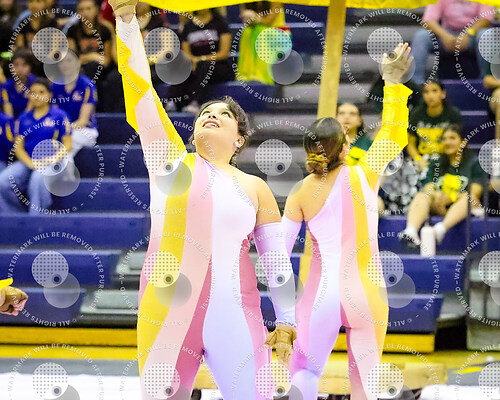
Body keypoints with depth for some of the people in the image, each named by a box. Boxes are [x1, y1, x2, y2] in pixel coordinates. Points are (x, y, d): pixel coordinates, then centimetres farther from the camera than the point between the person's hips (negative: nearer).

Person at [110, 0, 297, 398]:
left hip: (236, 318, 1)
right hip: (168, 315, 0)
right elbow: (140, 89, -2)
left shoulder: (255, 188, 11)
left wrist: (286, 326, 9)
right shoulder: (172, 163, 8)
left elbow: (278, 261, 13)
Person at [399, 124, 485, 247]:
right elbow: (429, 188, 9)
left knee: (467, 198, -34)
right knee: (421, 195, -25)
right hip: (440, 209, 2)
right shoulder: (436, 164, 22)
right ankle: (411, 231, -56)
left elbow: (475, 193, -3)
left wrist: (450, 198, -20)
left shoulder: (474, 163, 10)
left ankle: (441, 229, -61)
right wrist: (436, 195, -18)